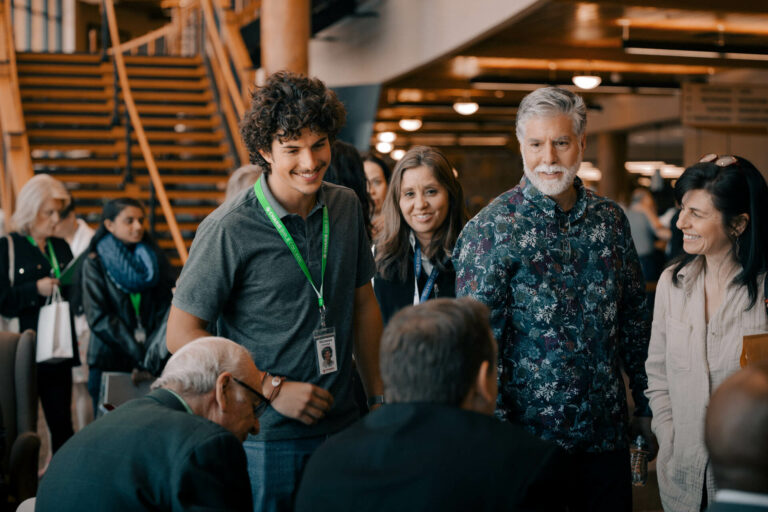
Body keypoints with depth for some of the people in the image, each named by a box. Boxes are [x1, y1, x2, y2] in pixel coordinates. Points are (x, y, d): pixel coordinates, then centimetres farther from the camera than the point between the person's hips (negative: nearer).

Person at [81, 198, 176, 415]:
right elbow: (99, 318, -6)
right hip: (109, 361, -2)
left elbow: (168, 307, 1)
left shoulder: (156, 258, 11)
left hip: (153, 362, 2)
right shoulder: (95, 263, 3)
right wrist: (139, 355, -15)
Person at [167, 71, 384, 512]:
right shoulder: (229, 229, -14)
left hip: (340, 427, 5)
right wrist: (274, 389, -14)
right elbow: (182, 334, -11)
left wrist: (379, 397, 13)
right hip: (266, 439, -5)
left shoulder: (347, 207, 3)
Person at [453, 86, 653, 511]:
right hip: (530, 436, -4)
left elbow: (634, 318, 12)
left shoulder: (610, 219, 5)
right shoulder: (491, 230, -10)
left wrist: (646, 405, 12)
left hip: (606, 431, 5)